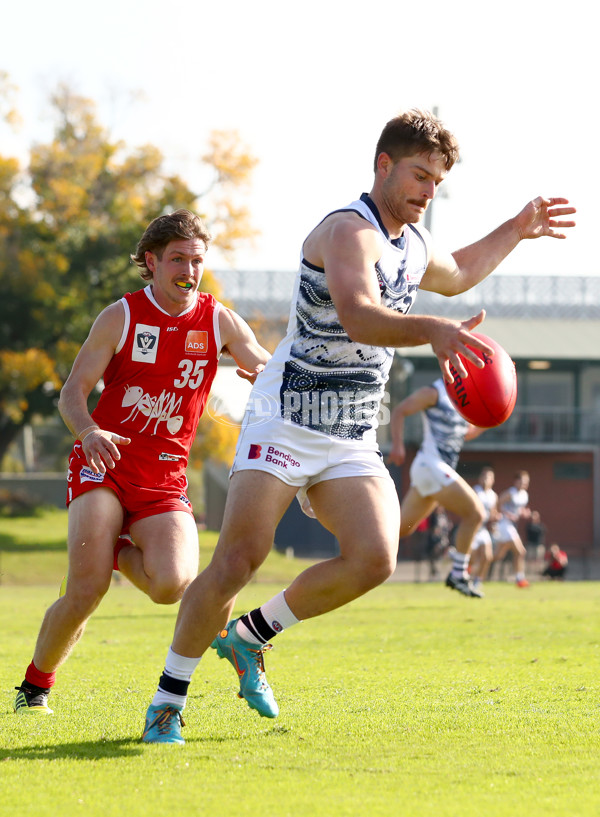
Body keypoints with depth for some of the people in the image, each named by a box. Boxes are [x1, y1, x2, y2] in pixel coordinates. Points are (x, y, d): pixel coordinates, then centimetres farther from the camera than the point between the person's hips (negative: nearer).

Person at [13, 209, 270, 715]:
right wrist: (88, 432, -28)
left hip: (164, 479, 2)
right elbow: (72, 392, -5)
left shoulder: (219, 321, 4)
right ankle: (36, 686, 5)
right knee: (86, 593, -19)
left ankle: (119, 550, 10)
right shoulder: (121, 317, -2)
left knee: (172, 584, -24)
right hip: (103, 465, -2)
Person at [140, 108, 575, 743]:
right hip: (286, 422, -7)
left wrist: (517, 231, 34)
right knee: (239, 559, -18)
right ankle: (167, 701, -2)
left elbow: (456, 273, 40)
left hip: (353, 441, 8)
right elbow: (357, 314, -35)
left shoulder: (414, 245, 14)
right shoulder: (349, 229, -15)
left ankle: (250, 634, 6)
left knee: (373, 558, -15)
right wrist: (432, 330, -51)